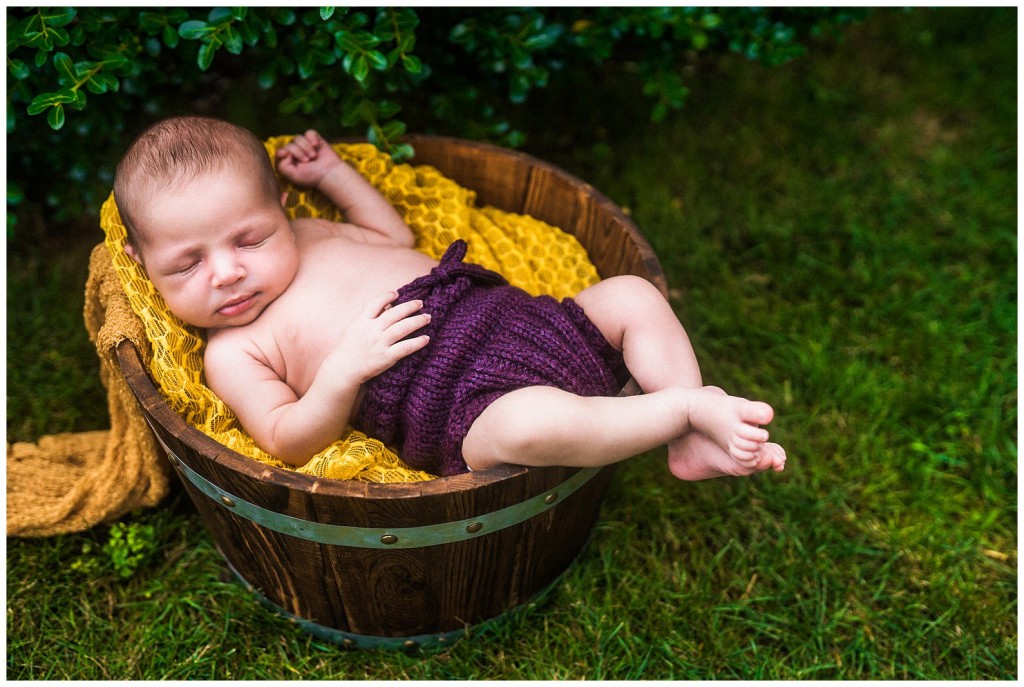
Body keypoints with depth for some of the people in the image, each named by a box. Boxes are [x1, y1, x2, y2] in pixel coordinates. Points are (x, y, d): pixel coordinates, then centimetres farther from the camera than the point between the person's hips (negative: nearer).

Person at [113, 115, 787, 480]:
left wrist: (331, 171, 29)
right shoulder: (232, 353, 4)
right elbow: (289, 443, -6)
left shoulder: (307, 231, 20)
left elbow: (396, 235, 35)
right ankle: (689, 406, -21)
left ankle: (693, 447, -8)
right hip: (463, 408, -8)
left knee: (633, 294, -2)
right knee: (530, 422, -40)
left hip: (512, 316, 8)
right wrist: (343, 371, -21)